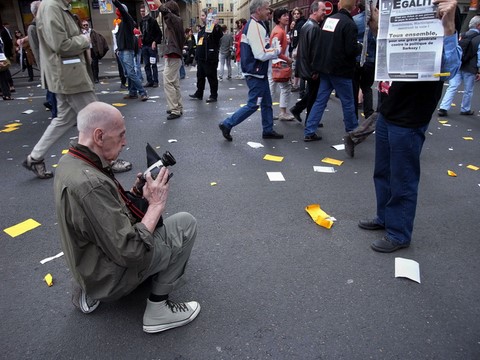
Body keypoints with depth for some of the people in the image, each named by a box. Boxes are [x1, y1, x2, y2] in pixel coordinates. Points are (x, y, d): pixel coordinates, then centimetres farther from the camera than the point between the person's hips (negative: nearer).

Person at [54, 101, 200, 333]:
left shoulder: (68, 162, -2)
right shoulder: (90, 185, -33)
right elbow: (130, 253, -29)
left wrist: (136, 192, -3)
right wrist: (156, 204, -20)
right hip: (109, 277, -9)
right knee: (185, 223, -4)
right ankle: (158, 309, 4)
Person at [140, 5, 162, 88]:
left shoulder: (153, 21, -3)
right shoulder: (141, 22, 13)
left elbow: (159, 33, -5)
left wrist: (155, 42, -13)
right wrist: (141, 39, 8)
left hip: (152, 45, -6)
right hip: (144, 46, 6)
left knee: (153, 64, -5)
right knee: (147, 65, 5)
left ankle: (155, 81, 0)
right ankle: (149, 81, 10)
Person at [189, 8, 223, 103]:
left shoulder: (214, 28, -8)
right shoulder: (201, 29, 18)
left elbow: (219, 35, -28)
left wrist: (216, 26, -44)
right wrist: (197, 55, 22)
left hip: (210, 58, -9)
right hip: (201, 58, 9)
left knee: (211, 77, -2)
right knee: (200, 76, 15)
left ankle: (214, 96, 7)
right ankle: (199, 94, 25)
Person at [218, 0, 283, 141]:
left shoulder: (254, 25, 12)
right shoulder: (255, 27, -20)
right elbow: (261, 54, -26)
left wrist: (273, 50, 4)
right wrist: (277, 51, -10)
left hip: (259, 73, 10)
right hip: (256, 74, -10)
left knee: (267, 103, 15)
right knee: (253, 105, -3)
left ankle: (268, 130, 25)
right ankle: (227, 124, 5)